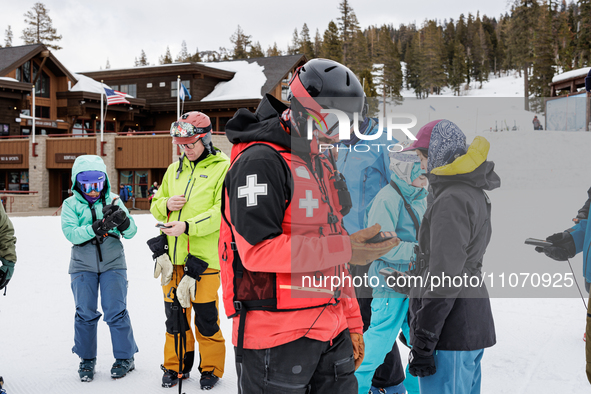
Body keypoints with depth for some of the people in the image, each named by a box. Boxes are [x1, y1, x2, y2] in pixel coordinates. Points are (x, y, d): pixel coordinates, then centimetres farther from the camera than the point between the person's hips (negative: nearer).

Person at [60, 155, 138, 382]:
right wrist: (96, 228, -29)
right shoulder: (71, 205, 1)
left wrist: (123, 221, -24)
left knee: (116, 312, 1)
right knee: (85, 314, 6)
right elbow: (71, 233, -15)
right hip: (83, 266, 1)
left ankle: (125, 357, 16)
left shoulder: (113, 201, 3)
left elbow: (131, 232, -2)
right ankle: (86, 359, 23)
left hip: (113, 264, 0)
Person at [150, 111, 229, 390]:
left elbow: (222, 213, -13)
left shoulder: (222, 168, -3)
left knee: (206, 316, 2)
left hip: (204, 256, -5)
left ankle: (211, 367, 21)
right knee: (174, 314, 13)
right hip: (173, 255, 5)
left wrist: (188, 226, -22)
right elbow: (155, 207, 22)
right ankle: (176, 365, 30)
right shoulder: (174, 170, 15)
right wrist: (166, 204, -2)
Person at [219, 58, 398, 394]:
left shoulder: (324, 166, 16)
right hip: (277, 340, -8)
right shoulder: (261, 161, -13)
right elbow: (257, 248, -23)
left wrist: (351, 323, 17)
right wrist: (343, 248, -21)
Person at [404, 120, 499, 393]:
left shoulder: (452, 200, -17)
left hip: (451, 328, -10)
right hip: (474, 321, 10)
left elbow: (444, 278, -22)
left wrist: (422, 343, -19)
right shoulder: (473, 192, 15)